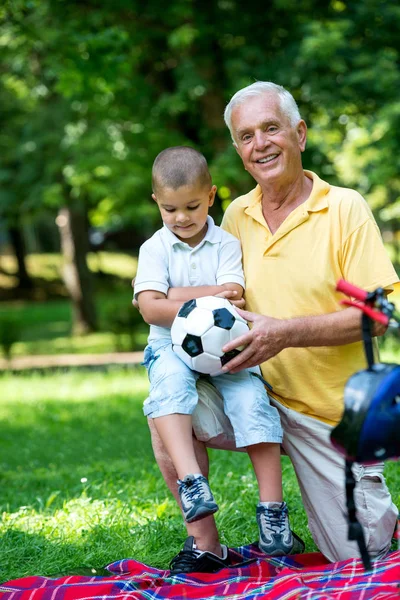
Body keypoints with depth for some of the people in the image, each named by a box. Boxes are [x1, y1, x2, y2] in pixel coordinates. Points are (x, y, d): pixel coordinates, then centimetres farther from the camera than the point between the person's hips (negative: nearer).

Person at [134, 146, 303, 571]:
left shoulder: (226, 244, 5)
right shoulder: (154, 249, 3)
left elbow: (233, 298, -9)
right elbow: (150, 309, -9)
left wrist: (177, 297, -13)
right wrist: (210, 298, -15)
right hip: (171, 347, -1)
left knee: (252, 397, -23)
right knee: (170, 380, -34)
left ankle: (272, 511, -20)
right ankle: (190, 480, -48)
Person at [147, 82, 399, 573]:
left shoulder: (345, 209, -10)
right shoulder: (237, 215, 4)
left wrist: (287, 333, -28)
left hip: (336, 415, -3)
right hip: (262, 397, 4)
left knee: (359, 555, 0)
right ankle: (204, 545, -4)